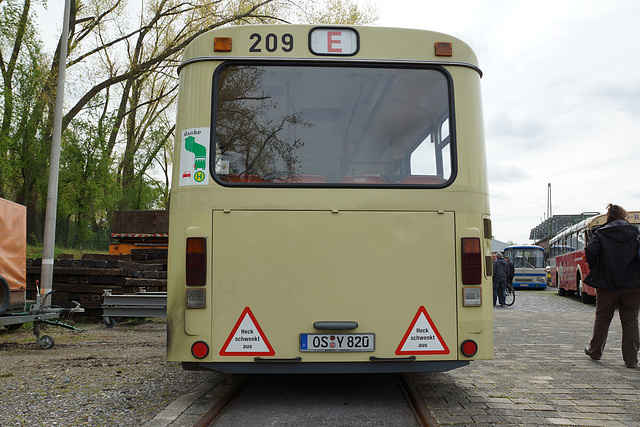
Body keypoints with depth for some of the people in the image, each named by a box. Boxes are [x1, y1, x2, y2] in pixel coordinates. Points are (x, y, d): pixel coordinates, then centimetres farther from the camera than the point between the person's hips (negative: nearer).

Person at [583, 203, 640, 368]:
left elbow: (591, 251, -15)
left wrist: (595, 268, 1)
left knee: (602, 317, 13)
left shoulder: (601, 234, -2)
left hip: (607, 283, 0)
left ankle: (595, 351, 25)